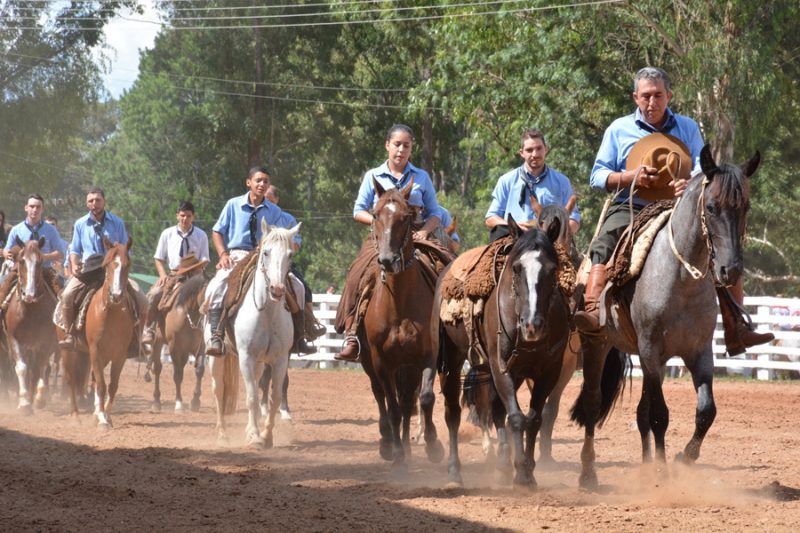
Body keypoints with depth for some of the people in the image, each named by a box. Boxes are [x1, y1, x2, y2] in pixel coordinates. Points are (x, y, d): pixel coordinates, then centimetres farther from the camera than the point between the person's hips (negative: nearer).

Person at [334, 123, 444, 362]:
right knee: (359, 275, -26)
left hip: (414, 238, 1)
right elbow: (359, 210, 10)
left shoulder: (422, 178, 13)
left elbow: (435, 214, 13)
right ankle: (352, 338, -27)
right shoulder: (373, 177, 11)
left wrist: (425, 231, -7)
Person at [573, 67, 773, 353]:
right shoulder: (619, 129, 9)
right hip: (630, 209, -2)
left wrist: (691, 182, -24)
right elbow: (597, 176, 6)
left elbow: (703, 167, 2)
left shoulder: (688, 128, 14)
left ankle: (736, 329, -11)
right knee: (606, 243, -34)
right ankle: (592, 312, -48)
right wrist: (630, 177, -15)